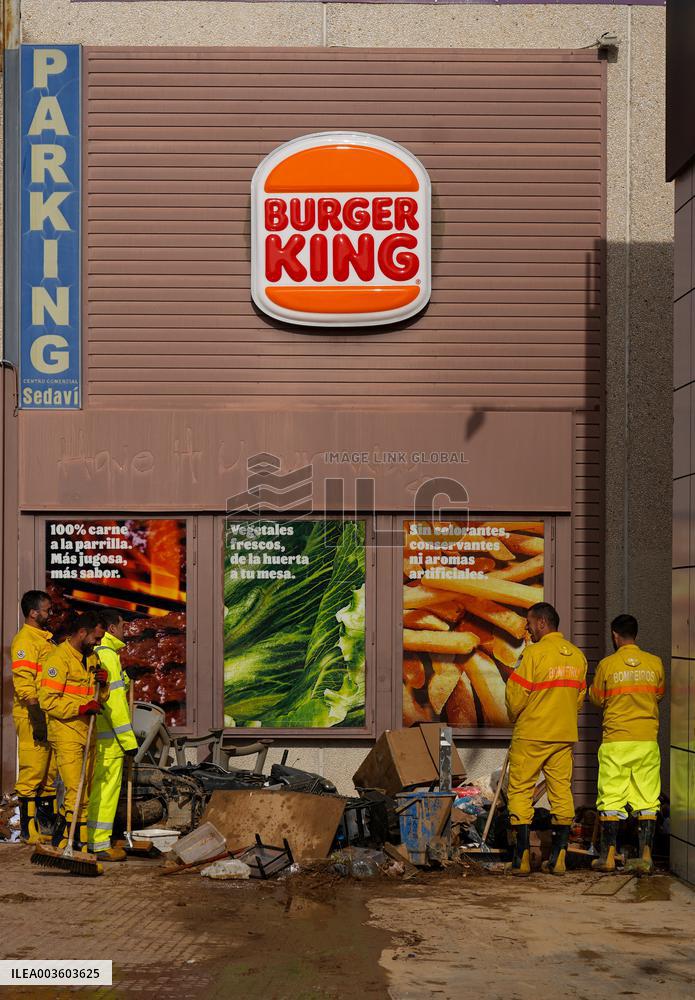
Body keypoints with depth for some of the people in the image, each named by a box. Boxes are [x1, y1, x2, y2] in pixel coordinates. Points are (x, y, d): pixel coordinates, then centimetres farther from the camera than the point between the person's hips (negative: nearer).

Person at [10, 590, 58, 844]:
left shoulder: (44, 638, 17)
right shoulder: (25, 639, -13)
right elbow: (23, 684, -19)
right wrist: (37, 718, -22)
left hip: (50, 716, 9)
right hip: (33, 718, -9)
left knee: (49, 771, 15)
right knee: (32, 773, -4)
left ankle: (47, 822, 24)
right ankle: (28, 829, 2)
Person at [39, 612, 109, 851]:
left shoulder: (91, 657, 16)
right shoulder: (58, 658, -11)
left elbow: (101, 698, 20)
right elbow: (48, 700, -18)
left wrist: (103, 683, -1)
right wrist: (81, 707, -23)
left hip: (87, 734, 8)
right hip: (66, 735, -8)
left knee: (85, 793, 10)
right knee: (75, 793, -13)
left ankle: (81, 844, 18)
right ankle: (60, 845, -5)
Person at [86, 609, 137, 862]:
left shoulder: (93, 653, 14)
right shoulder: (108, 655, -15)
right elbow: (114, 701, -19)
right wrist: (129, 739, -16)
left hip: (96, 733, 10)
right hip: (108, 736, -10)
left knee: (98, 786, 16)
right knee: (107, 786, -4)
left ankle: (91, 840, 22)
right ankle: (100, 844, 0)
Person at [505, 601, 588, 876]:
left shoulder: (535, 652, -14)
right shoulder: (578, 655, 6)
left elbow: (516, 694, -13)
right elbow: (580, 695, 11)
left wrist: (515, 717, 6)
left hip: (531, 734, -5)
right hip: (565, 735, 6)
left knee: (520, 792, 4)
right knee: (561, 792, 9)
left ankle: (522, 857, 1)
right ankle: (558, 858, 9)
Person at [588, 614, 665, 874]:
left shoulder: (607, 665, -6)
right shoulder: (655, 663, 1)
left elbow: (597, 699, 5)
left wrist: (592, 688, 24)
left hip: (616, 741, -2)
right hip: (647, 740, 2)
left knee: (611, 800, 3)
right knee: (647, 800, 6)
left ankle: (608, 856, 4)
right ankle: (645, 855, 4)